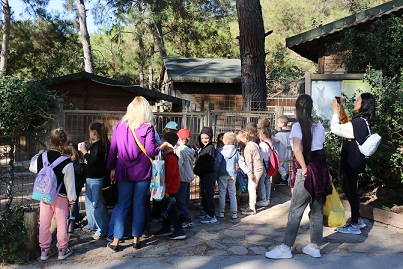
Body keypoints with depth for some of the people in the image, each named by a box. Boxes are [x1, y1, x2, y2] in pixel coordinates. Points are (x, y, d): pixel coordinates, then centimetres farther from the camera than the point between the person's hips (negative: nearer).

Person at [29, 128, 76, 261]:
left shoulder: (41, 157, -5)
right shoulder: (66, 162, -19)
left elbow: (32, 167, 18)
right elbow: (70, 183, -14)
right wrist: (72, 200, -3)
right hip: (60, 196, -4)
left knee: (44, 223, 14)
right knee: (61, 223, 9)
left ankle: (44, 250, 25)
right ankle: (62, 250, 21)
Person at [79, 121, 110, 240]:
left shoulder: (99, 145, -21)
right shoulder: (95, 144, 8)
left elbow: (93, 160, -29)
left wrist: (84, 152, -18)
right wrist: (86, 149, 7)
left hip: (96, 179, -11)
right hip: (90, 178, 11)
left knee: (97, 205, -3)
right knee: (89, 203, 23)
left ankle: (102, 230, 8)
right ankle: (92, 224, 39)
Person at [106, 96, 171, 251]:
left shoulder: (120, 125, 2)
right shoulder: (147, 128, -8)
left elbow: (112, 149, 4)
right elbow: (150, 152, -11)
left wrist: (112, 168, 12)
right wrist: (162, 146, 7)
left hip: (123, 172, 2)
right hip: (142, 172, -2)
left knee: (122, 205, 8)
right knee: (139, 205, 8)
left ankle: (116, 241, 12)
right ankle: (136, 239, 17)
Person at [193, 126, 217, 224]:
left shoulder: (211, 148, -14)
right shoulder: (203, 148, 14)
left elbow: (209, 164, -19)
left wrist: (196, 171, -17)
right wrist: (196, 170, 6)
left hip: (208, 175, -10)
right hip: (203, 175, 10)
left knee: (209, 195, -6)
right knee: (203, 194, 18)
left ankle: (211, 216, -1)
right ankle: (205, 212, 31)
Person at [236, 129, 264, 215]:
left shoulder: (247, 148, -16)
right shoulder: (253, 143, 13)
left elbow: (249, 162, -19)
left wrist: (250, 173, -19)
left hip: (255, 170, -10)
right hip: (259, 168, 10)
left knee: (251, 188, -3)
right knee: (251, 188, 17)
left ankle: (252, 209, 3)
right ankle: (251, 205, 26)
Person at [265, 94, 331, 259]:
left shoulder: (298, 126, -9)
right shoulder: (319, 126, 8)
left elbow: (297, 149, -22)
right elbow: (321, 147, 5)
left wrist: (304, 168, -14)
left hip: (306, 172, -6)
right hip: (321, 169, 6)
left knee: (295, 211, -1)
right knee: (317, 210, 12)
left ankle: (286, 248, 4)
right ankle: (315, 247, 21)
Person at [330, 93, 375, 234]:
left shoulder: (359, 123, -23)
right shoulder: (363, 121, 9)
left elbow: (335, 128, -24)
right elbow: (345, 124, 23)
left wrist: (336, 111, -14)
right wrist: (341, 107, 12)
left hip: (352, 162, -10)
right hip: (352, 160, 10)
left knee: (351, 191, 0)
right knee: (348, 188, 20)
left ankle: (355, 225, 13)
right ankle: (358, 219, 31)